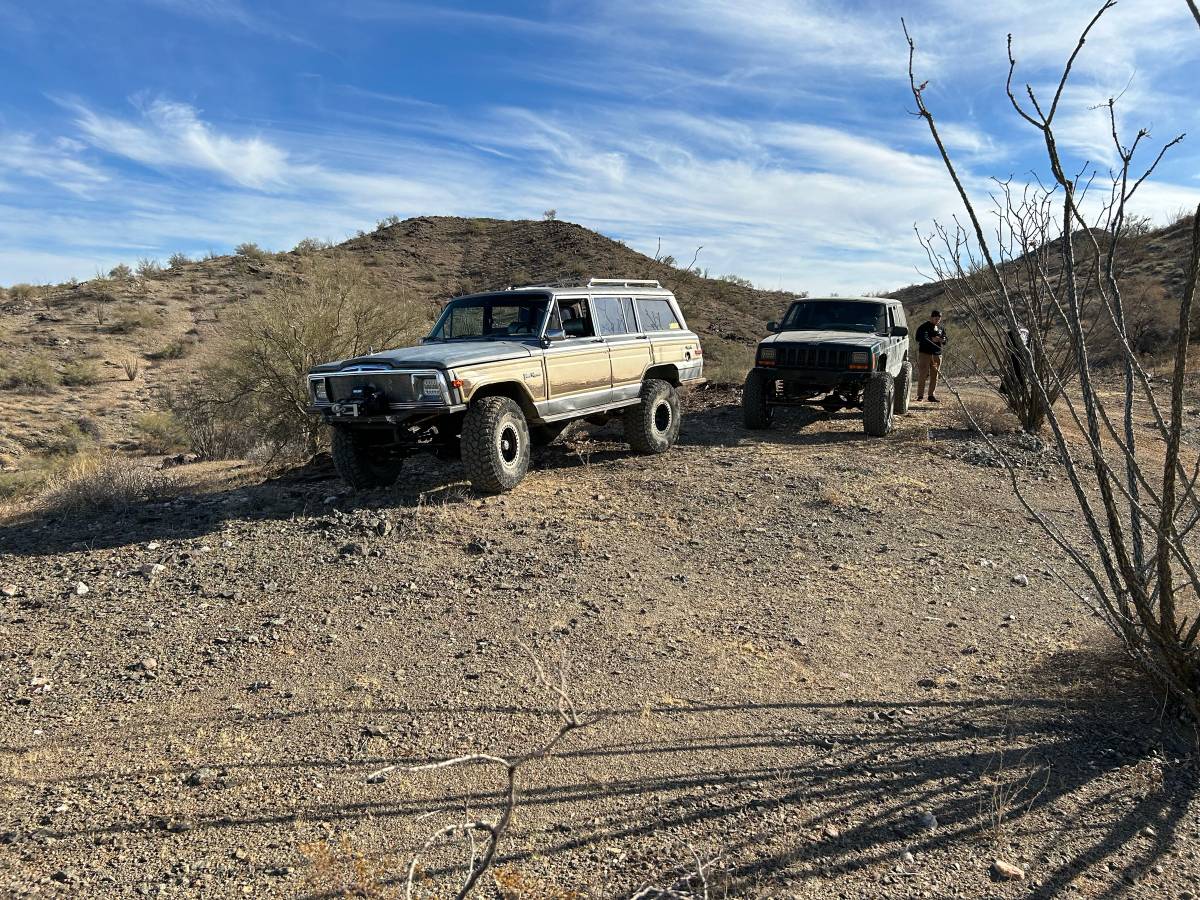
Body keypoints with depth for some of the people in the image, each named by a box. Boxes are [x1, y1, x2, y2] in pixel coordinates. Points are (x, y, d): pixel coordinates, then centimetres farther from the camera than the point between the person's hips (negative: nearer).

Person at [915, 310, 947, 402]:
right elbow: (919, 338, -12)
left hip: (937, 354, 5)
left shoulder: (941, 328, 16)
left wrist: (940, 340, -3)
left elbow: (945, 340, 20)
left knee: (934, 376, 4)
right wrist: (932, 339, -18)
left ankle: (932, 395, 9)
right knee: (923, 375, -5)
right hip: (924, 353, -5)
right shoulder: (924, 327, -2)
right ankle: (920, 395, 0)